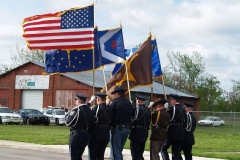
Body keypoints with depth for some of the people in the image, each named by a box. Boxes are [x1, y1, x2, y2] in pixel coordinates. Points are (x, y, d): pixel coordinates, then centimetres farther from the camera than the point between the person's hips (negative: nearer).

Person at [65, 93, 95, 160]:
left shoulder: (76, 110, -14)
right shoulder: (90, 111, 8)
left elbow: (68, 123, -15)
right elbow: (92, 126, 9)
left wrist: (68, 114, 0)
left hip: (76, 135, -7)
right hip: (86, 135, 7)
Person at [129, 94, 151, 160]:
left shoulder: (138, 108, -12)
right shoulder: (147, 110, 10)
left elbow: (135, 119, -19)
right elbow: (149, 121, 11)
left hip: (136, 133, -8)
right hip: (144, 133, 8)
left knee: (135, 154, -3)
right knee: (140, 154, 16)